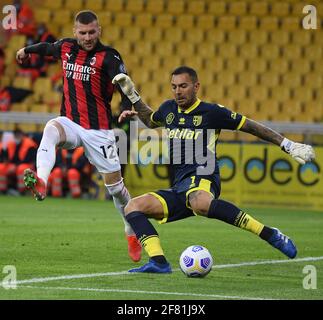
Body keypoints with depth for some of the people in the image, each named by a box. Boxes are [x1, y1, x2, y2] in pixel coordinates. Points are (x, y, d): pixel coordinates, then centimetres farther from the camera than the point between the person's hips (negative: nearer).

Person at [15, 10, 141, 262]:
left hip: (99, 130, -3)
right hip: (70, 123, 3)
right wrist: (28, 50, 48)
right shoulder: (66, 47, 6)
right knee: (51, 129, -33)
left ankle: (132, 233, 23)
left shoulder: (108, 56, -11)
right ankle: (40, 183, -56)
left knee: (114, 183, 1)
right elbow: (48, 47, 29)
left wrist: (128, 107, -44)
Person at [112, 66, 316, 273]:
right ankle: (159, 262, -28)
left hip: (203, 178, -7)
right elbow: (150, 120, 41)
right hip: (179, 188, 7)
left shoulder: (211, 112, 0)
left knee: (199, 203, -43)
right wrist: (132, 94, 31)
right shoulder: (169, 109, 17)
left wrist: (290, 146, 2)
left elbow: (252, 127, 5)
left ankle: (270, 235, -38)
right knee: (133, 207, -12)